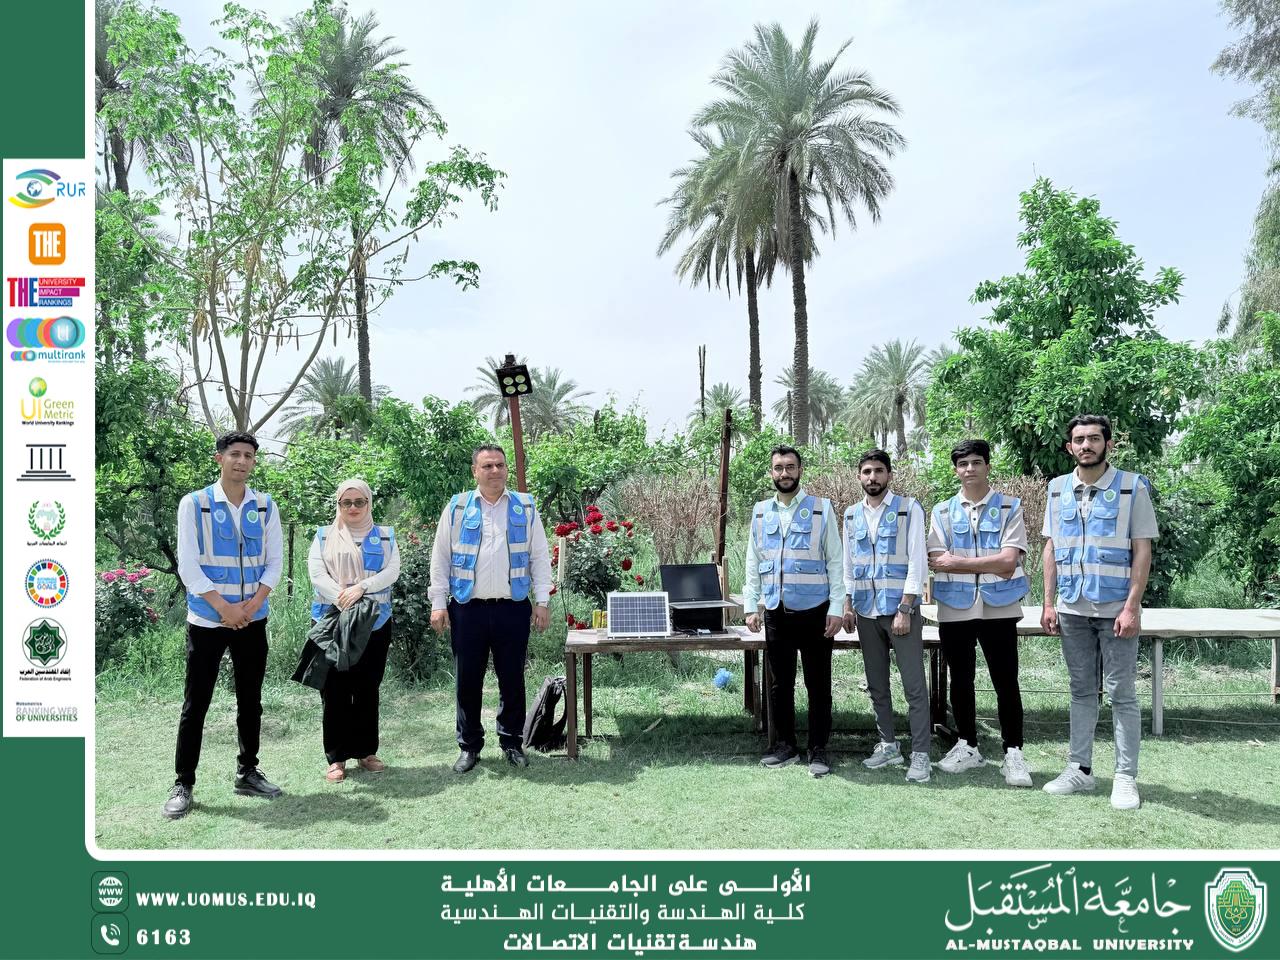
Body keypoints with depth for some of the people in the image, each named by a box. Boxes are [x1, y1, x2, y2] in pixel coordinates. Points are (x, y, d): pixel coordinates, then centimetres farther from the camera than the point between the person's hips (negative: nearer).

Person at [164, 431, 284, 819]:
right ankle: (183, 785, 9)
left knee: (250, 700, 10)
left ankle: (248, 773, 23)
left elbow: (275, 561, 5)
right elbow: (188, 564, -8)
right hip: (207, 619, -3)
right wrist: (223, 607, -14)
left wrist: (255, 603, -10)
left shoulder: (266, 506, 5)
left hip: (252, 620, 3)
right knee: (195, 704, 0)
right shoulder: (194, 504, -4)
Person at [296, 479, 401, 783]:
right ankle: (337, 757, 7)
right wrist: (342, 599, -18)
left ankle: (366, 751, 17)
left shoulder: (385, 536, 11)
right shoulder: (324, 536, 9)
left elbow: (392, 571, -3)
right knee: (335, 691, -1)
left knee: (367, 689, 6)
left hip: (374, 622, 1)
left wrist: (360, 588, -18)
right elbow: (316, 573, -3)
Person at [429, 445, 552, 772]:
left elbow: (540, 557, 7)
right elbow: (440, 558, 5)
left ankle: (512, 742, 22)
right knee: (468, 680, 6)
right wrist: (438, 603, -1)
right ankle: (469, 746, 19)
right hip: (468, 609, 0)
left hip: (513, 609, 0)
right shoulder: (457, 508, 4)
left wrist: (542, 601, 0)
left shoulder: (526, 508, 7)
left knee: (512, 679, 8)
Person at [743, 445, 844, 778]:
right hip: (776, 612, 3)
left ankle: (818, 749, 15)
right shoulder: (761, 512, 8)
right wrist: (752, 607, 5)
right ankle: (785, 744, 24)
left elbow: (835, 561, -2)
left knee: (818, 683, 4)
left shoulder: (821, 509, -2)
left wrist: (836, 608, -7)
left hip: (814, 610, -3)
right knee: (780, 682, 11)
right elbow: (753, 563, 11)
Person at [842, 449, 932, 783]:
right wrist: (848, 605, 9)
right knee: (876, 685, 12)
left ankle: (920, 754, 1)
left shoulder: (909, 510, -5)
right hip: (866, 611, 5)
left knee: (914, 685, -4)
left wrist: (905, 609, -15)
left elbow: (917, 561, -10)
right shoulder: (852, 515, 10)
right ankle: (888, 745, 23)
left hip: (900, 608, -5)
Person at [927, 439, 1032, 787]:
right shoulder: (942, 512, 5)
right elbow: (938, 563, -5)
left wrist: (958, 562, -12)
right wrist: (988, 563, -12)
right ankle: (967, 746, 25)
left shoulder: (1010, 508, -1)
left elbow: (1009, 562, -13)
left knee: (1006, 683, 1)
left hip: (999, 609, -2)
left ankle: (1013, 753, 11)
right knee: (960, 681, 12)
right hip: (955, 610, 3)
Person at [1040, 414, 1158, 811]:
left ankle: (1126, 777, 10)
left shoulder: (1132, 487, -5)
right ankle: (1080, 768, 21)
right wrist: (1049, 603, 5)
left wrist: (1132, 607, -13)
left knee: (1121, 695, 2)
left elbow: (1142, 550, -7)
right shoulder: (1058, 489, 7)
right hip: (1072, 609, 4)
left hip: (1115, 609, -4)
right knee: (1081, 691, 13)